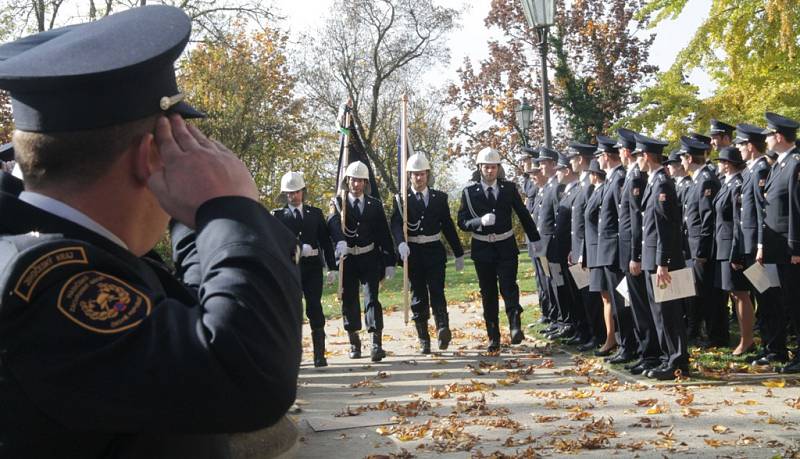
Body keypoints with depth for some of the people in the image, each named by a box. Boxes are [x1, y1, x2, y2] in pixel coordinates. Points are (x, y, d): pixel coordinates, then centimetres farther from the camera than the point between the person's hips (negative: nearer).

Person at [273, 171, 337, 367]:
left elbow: (326, 241, 12)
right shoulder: (278, 215, 5)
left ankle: (319, 355, 1)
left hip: (312, 266, 1)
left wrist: (332, 268, 7)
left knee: (315, 309, -4)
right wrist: (299, 248, -21)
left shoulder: (315, 213, 12)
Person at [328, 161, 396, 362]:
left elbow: (385, 235, 7)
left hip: (370, 259, 0)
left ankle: (377, 344, -13)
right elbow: (333, 224, -19)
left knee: (372, 298, -9)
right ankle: (354, 342, 21)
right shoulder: (339, 203, 2)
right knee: (349, 300, 7)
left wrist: (390, 262, 2)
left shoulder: (375, 205, 7)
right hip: (347, 260, 1)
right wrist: (340, 241, -40)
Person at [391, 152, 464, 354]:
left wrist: (459, 254, 11)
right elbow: (396, 224, -14)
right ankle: (424, 340, 9)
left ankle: (443, 330, -24)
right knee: (418, 296, 4)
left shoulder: (439, 197, 8)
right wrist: (401, 242, -34)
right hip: (413, 252, 0)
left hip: (435, 252, 1)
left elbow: (448, 226, 11)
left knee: (437, 291, -13)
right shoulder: (402, 199, 1)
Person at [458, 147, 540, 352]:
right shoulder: (469, 191, -2)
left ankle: (515, 327, -12)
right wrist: (480, 221, -23)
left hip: (506, 246, 0)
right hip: (482, 248, 0)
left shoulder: (509, 188, 3)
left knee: (508, 286, -14)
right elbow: (462, 222, -5)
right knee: (488, 294, 6)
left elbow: (523, 215, 10)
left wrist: (535, 240, 12)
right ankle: (493, 338, 14)